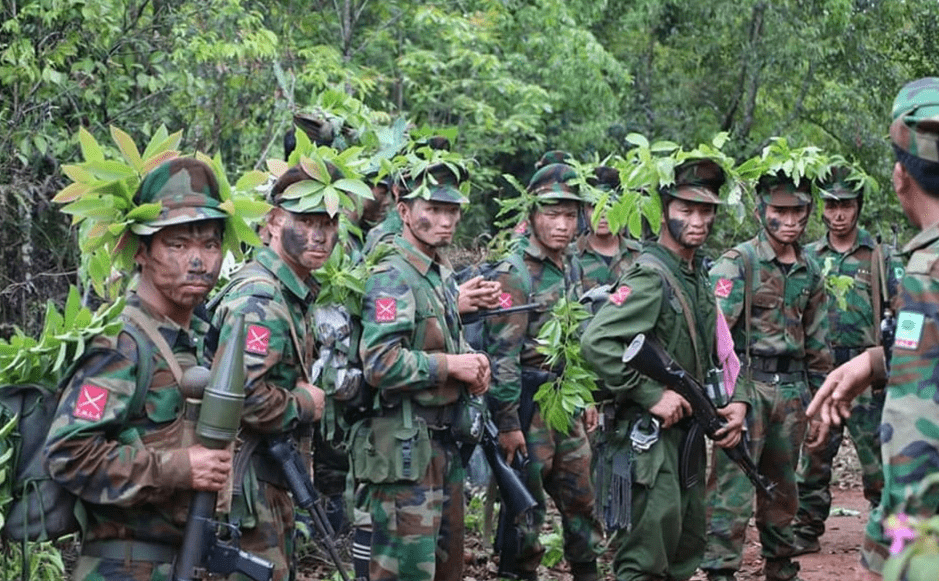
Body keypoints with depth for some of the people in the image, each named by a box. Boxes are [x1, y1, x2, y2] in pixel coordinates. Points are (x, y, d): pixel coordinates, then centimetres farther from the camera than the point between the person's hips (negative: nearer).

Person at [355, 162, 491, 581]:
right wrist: (451, 364, -17)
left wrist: (471, 368, 6)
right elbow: (379, 365, -26)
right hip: (405, 447, -9)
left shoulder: (442, 275, 14)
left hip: (444, 442, 9)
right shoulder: (392, 278, -15)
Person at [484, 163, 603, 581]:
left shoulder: (571, 266, 10)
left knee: (580, 498, 14)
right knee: (527, 505, 2)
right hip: (529, 403, -8)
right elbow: (502, 354, -18)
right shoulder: (514, 274, -15)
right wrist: (508, 423, -20)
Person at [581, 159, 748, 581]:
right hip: (648, 434, -9)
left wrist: (737, 401, 5)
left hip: (687, 430, 9)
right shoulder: (650, 277, -16)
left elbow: (716, 352, 21)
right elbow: (596, 342, -28)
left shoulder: (701, 274, 12)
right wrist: (652, 395, -24)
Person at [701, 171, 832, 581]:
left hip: (792, 390, 6)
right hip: (746, 383, -6)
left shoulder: (810, 273, 12)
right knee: (733, 485, -8)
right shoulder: (737, 263, -7)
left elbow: (817, 343, 18)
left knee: (782, 486, 15)